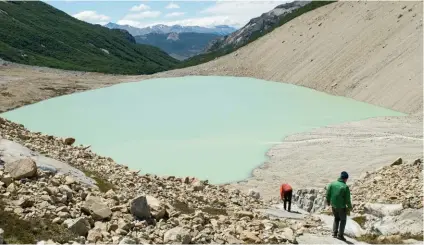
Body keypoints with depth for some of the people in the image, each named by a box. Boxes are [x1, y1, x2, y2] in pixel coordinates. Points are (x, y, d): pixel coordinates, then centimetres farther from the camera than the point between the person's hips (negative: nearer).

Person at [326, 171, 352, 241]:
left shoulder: (332, 184, -9)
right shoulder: (345, 187, -21)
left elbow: (328, 194, -2)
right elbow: (347, 199, -16)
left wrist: (328, 201, 16)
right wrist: (350, 207, 1)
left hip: (333, 205, 4)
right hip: (342, 206, -4)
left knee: (336, 218, 25)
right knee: (343, 220, 16)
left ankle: (334, 233, 18)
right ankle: (340, 235, 12)